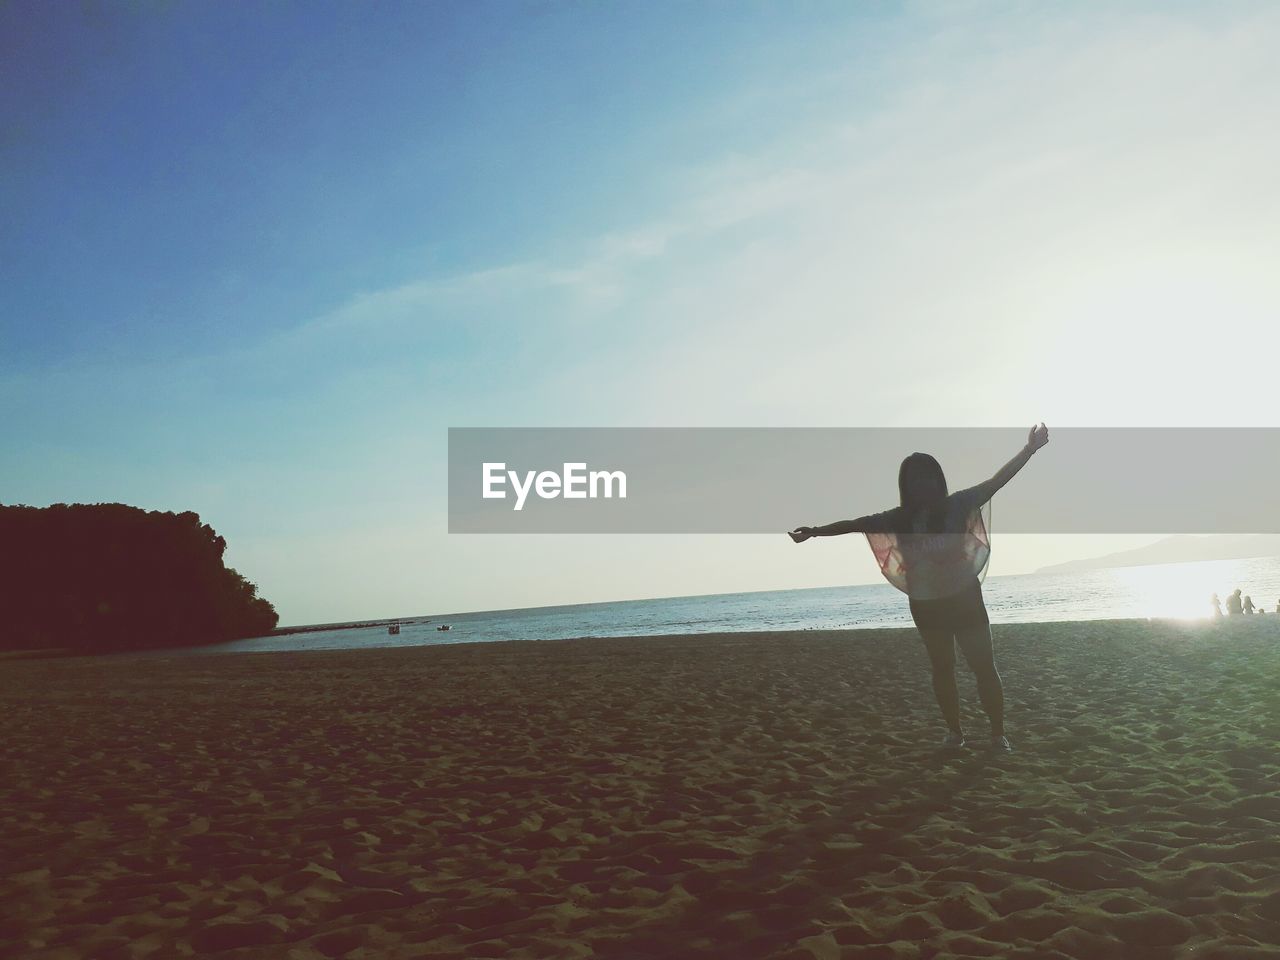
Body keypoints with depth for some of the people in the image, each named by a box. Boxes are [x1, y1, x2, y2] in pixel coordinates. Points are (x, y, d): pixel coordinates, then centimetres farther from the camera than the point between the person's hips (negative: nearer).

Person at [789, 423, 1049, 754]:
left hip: (964, 599, -2)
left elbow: (996, 481, -16)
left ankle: (998, 732, 15)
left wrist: (1029, 449, -25)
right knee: (942, 670, 13)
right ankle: (954, 730, 26)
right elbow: (854, 524, -4)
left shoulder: (957, 505, -11)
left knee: (984, 666, 3)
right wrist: (815, 531, -10)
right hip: (926, 606, 2)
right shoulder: (900, 518, -6)